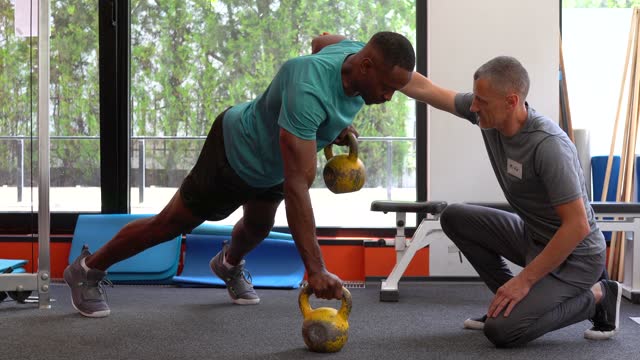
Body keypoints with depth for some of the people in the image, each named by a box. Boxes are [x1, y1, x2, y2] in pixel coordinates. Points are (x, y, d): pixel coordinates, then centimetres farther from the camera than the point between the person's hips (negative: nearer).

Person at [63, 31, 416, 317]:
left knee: (258, 227, 30)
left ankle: (229, 265, 63)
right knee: (171, 223, 6)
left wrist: (335, 124, 2)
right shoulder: (308, 92, -46)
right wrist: (315, 269, -51)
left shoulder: (356, 53, -21)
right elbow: (297, 185, -49)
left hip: (270, 157, 8)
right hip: (236, 150, -8)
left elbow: (321, 41, 6)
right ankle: (87, 269, 26)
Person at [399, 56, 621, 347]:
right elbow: (426, 90, 1)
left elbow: (577, 226, -29)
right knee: (455, 218, 8)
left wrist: (524, 280, -24)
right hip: (532, 237, 8)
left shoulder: (548, 146, -31)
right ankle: (513, 300, 12)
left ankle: (596, 298, 0)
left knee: (501, 330, -19)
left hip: (573, 255, -8)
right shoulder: (489, 114, -8)